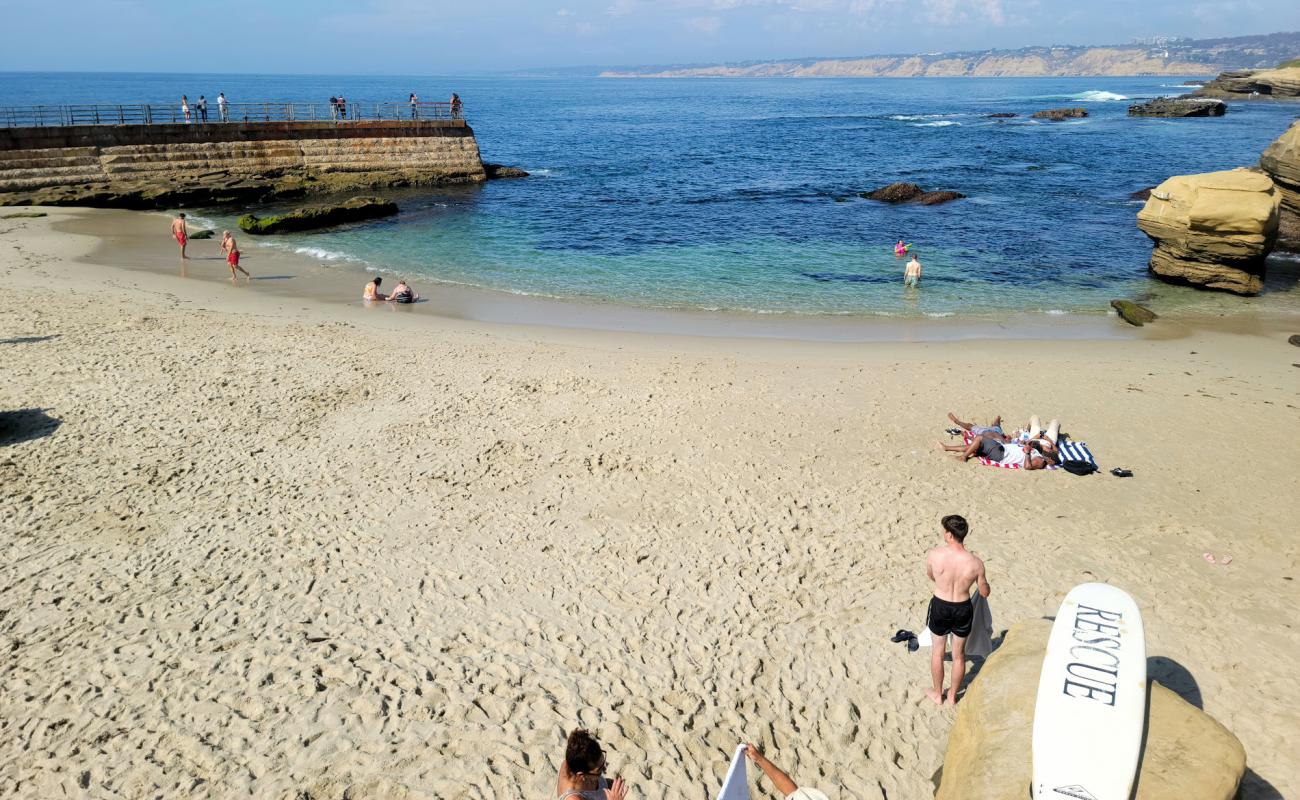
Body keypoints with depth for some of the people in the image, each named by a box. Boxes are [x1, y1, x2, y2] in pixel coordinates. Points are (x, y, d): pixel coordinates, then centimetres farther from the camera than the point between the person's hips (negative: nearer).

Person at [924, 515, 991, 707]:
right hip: (963, 609, 0)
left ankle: (937, 695, 37)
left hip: (940, 607, 0)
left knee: (938, 651, 22)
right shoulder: (975, 563, -21)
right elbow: (984, 593, -5)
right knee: (959, 655, 21)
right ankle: (952, 697, 37)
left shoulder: (934, 555, -22)